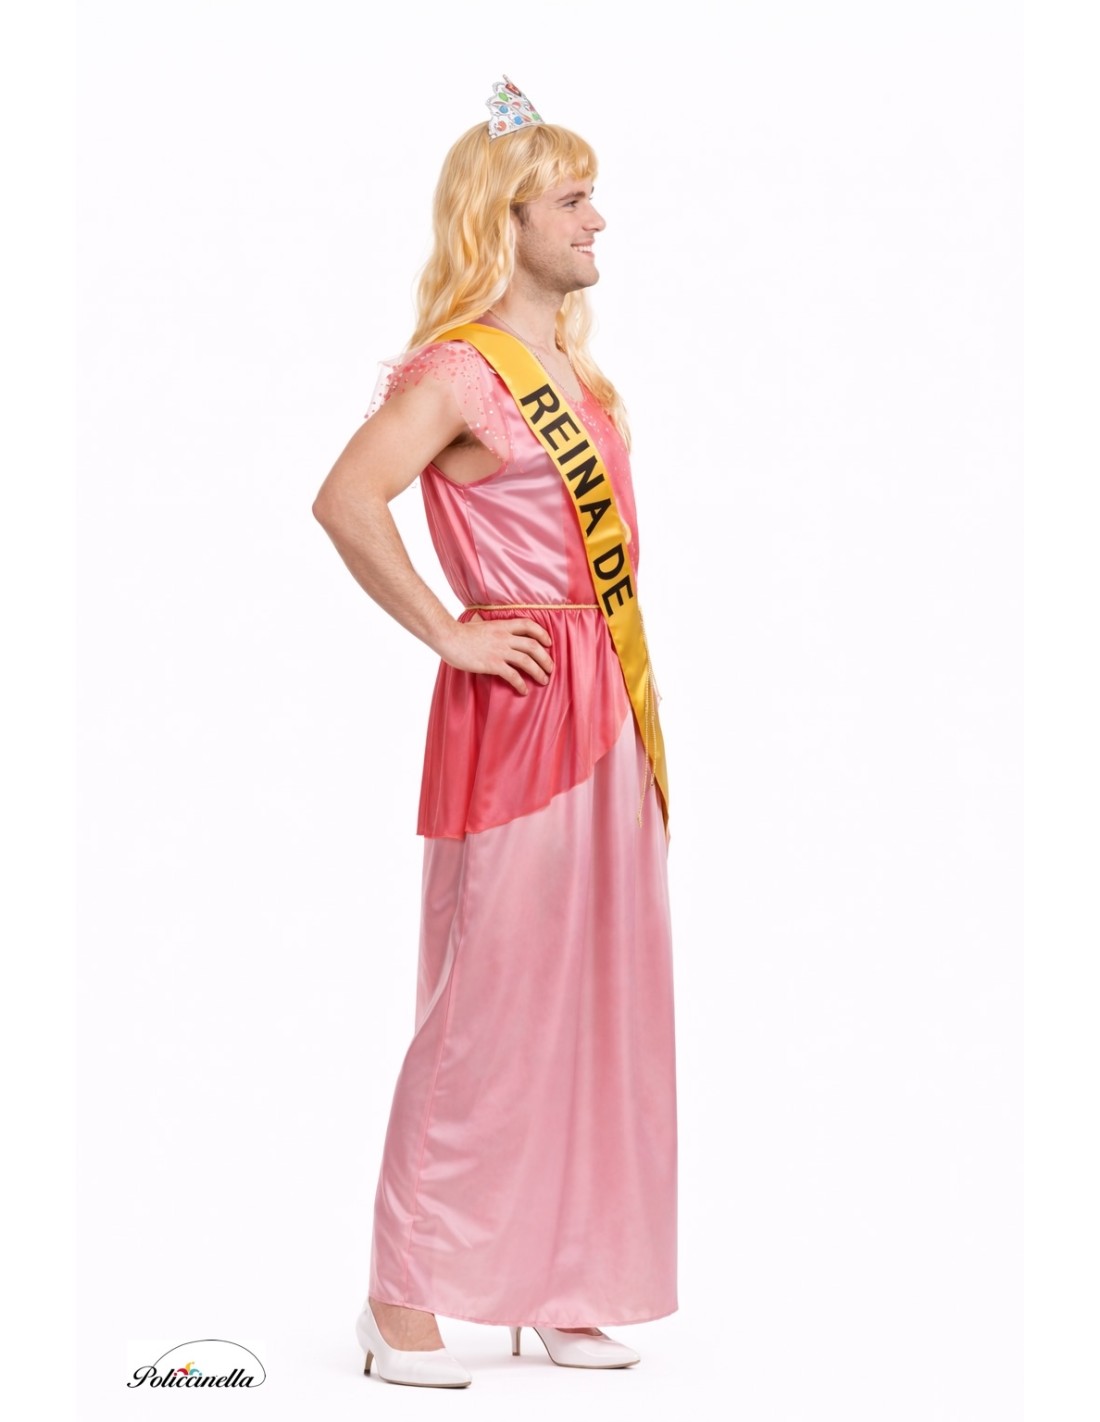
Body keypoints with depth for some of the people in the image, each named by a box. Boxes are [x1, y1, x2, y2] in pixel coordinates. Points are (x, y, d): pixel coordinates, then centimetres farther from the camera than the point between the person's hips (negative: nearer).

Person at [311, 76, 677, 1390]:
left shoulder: (574, 365, 15)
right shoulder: (459, 367, -11)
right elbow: (345, 501, -26)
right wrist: (447, 635, -18)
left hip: (609, 708, 9)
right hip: (517, 709, -8)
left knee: (594, 999, 11)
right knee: (488, 1002, -4)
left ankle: (556, 1287, 22)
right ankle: (403, 1296, 8)